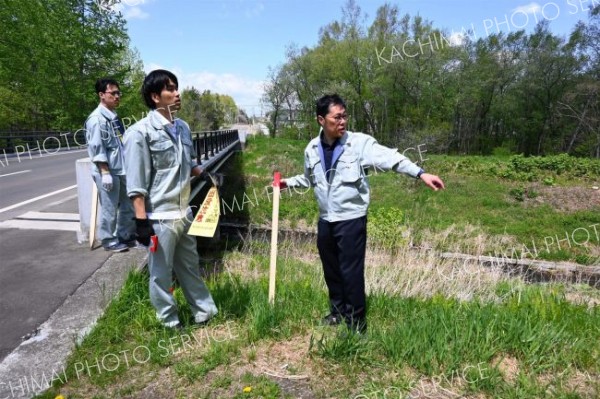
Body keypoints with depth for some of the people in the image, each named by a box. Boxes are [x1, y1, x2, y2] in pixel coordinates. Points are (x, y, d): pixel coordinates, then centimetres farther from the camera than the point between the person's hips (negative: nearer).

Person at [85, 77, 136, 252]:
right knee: (109, 208, 0)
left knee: (128, 205, 14)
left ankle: (126, 235, 28)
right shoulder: (96, 118, -12)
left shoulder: (114, 117, 14)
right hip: (107, 172, -8)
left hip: (121, 170, 9)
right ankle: (109, 240, 14)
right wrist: (105, 172, -19)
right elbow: (97, 148, -16)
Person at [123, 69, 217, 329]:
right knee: (162, 274, 9)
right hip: (160, 217, -7)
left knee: (190, 265, 21)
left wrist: (204, 173, 0)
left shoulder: (183, 127, 7)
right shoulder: (140, 132, -14)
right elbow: (136, 183, -15)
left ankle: (204, 312, 37)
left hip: (184, 213, 7)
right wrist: (141, 220, -17)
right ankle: (169, 323, 28)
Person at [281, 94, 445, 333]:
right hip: (325, 220, 5)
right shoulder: (312, 149, 3)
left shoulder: (360, 143, -12)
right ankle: (337, 311, 39)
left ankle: (356, 323, 17)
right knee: (331, 270, 18)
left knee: (351, 272, -1)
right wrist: (288, 182, 15)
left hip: (351, 220, -5)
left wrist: (420, 173, -34)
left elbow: (390, 158, -23)